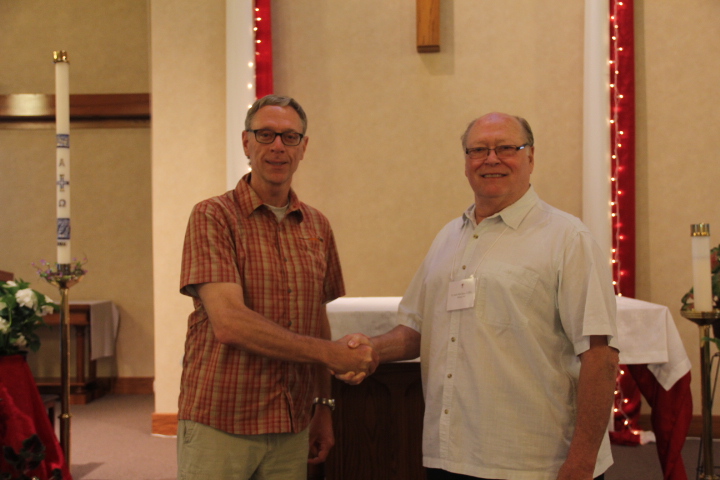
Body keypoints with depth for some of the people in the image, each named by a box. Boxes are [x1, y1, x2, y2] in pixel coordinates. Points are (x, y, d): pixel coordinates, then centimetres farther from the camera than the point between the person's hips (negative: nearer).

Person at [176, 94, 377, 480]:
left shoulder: (317, 226, 9)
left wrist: (323, 406, 13)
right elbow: (229, 322, -18)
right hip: (219, 424, -4)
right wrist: (330, 352, -15)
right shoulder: (213, 216, -8)